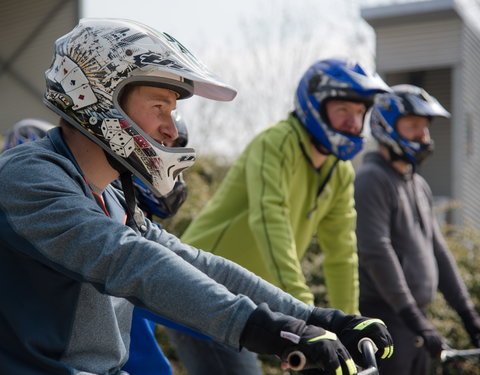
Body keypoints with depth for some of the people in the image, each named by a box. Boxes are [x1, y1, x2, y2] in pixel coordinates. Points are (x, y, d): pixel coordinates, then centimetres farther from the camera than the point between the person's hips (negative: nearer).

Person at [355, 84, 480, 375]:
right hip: (386, 318, -9)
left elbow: (438, 251, 17)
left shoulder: (419, 185, 17)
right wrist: (415, 319, -24)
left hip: (415, 318, 9)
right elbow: (376, 253, -20)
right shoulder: (372, 179, -11)